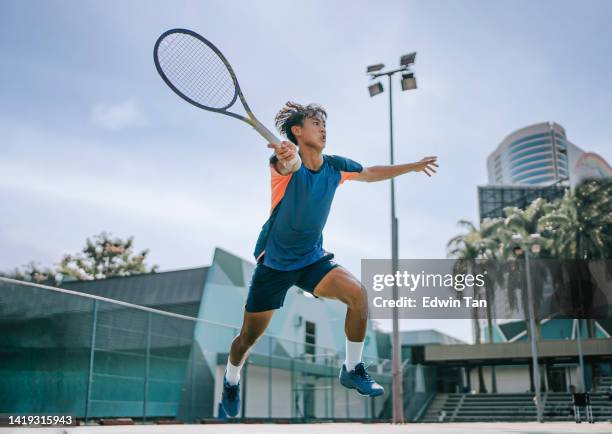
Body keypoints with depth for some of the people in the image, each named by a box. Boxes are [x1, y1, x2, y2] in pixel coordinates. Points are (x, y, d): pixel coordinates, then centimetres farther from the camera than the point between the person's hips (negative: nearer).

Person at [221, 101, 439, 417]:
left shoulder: (335, 166, -2)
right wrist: (286, 155, -69)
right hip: (273, 262, -4)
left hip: (312, 259, 4)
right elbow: (289, 164, -45)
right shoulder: (286, 164, -18)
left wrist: (413, 166, 19)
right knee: (249, 337, 4)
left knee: (357, 294, -21)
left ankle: (352, 370, -1)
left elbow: (371, 173, 17)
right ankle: (231, 381, 38)